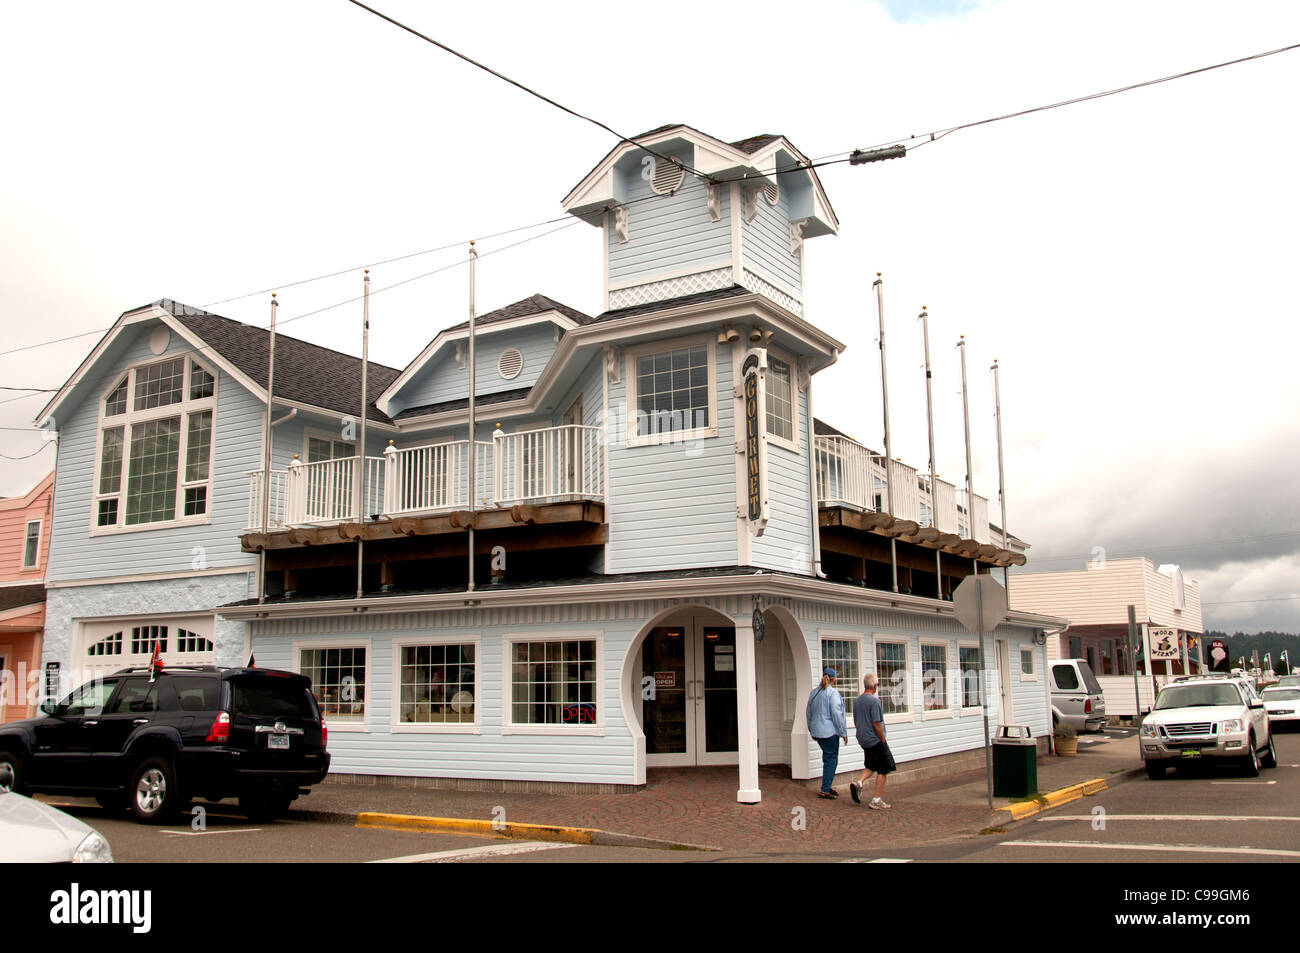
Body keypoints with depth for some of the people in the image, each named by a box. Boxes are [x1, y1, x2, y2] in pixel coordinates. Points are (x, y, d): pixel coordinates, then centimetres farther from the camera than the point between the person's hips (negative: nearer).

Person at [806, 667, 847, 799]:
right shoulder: (832, 693, -12)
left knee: (828, 758, 17)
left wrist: (812, 730, 28)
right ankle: (825, 790, -2)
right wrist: (844, 732, -9)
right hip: (830, 731, -7)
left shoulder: (814, 693, 11)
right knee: (831, 759, -2)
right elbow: (837, 714, -16)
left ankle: (827, 786, 19)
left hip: (817, 732, 8)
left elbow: (809, 713, 18)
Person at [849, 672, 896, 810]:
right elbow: (876, 725, -20)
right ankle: (877, 800, 3)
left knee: (871, 766, 22)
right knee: (882, 770, 2)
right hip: (875, 740, -8)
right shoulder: (874, 701, -18)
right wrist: (883, 740, -10)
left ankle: (859, 783, -1)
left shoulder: (857, 701, 7)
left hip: (863, 740, 8)